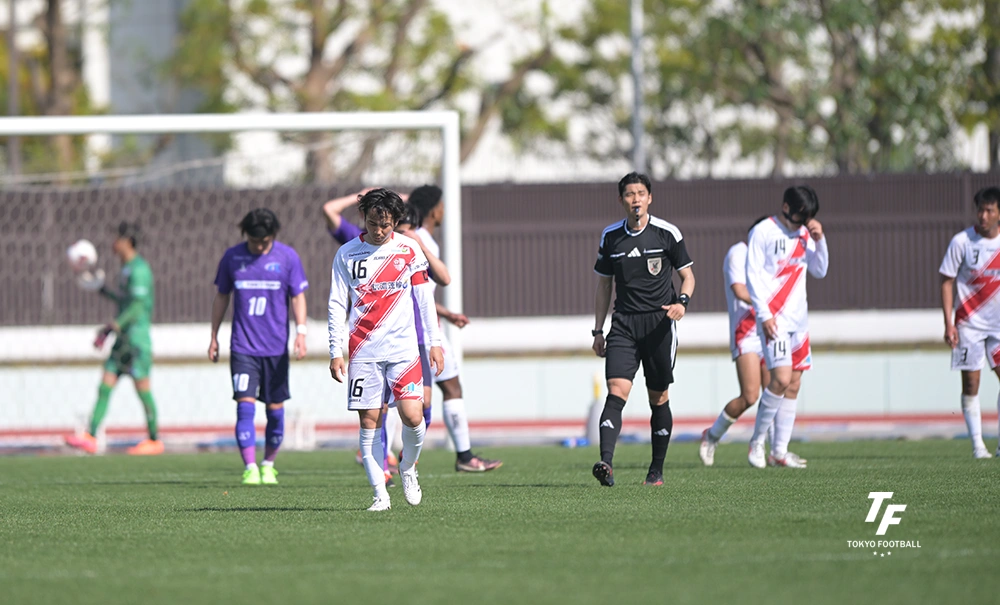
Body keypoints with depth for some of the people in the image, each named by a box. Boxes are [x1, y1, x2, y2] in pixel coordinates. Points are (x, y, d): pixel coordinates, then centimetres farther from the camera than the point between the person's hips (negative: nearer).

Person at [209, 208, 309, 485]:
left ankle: (268, 465, 21)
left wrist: (301, 331, -9)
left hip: (276, 347, 0)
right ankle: (250, 468, -12)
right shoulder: (232, 257, 4)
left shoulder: (287, 257, 1)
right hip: (243, 347, 0)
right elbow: (221, 297, 13)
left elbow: (298, 296, 4)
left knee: (275, 408, 4)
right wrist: (214, 337, 14)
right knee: (245, 406, -11)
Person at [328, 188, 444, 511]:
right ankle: (380, 494, 1)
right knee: (369, 422, -4)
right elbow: (337, 306, 5)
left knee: (412, 417, -11)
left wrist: (434, 342, 5)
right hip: (363, 351, 0)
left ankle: (408, 468, 18)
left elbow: (424, 298, 9)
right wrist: (336, 352, -1)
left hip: (403, 349, 0)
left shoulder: (409, 250, 5)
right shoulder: (347, 254, 4)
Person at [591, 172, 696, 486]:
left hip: (659, 324, -1)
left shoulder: (667, 233, -1)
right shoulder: (610, 236, 7)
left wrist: (682, 302, -14)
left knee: (658, 398, 4)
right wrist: (598, 331, 12)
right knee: (616, 390, -15)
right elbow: (603, 285, 16)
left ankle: (657, 470, 16)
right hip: (623, 324, 1)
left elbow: (687, 275, 7)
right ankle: (606, 463, -28)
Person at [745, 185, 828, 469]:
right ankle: (757, 441, -2)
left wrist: (819, 240, -2)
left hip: (798, 318, 7)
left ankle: (779, 451, 9)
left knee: (793, 385, 4)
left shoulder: (804, 233, 13)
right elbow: (752, 275, -8)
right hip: (774, 319, -7)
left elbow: (820, 271, 14)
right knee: (781, 379, -18)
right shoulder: (763, 232, -5)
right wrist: (764, 314, -15)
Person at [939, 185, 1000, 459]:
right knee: (971, 383, -3)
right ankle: (977, 444, 4)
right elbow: (947, 282, -4)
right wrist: (948, 323, -10)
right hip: (969, 321, -3)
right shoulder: (961, 241, -7)